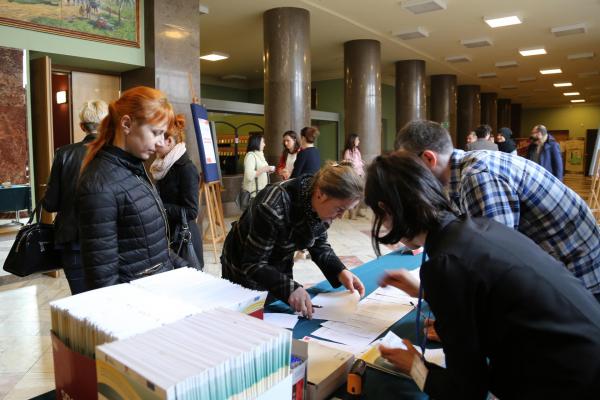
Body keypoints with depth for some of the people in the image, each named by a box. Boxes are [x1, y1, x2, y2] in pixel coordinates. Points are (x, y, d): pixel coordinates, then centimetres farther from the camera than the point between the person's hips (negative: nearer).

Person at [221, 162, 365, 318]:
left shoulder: (320, 206, -17)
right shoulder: (274, 207, -37)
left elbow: (319, 245, -2)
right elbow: (253, 264, -31)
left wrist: (340, 271, -18)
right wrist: (289, 288, -43)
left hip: (280, 267, 6)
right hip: (245, 271, -6)